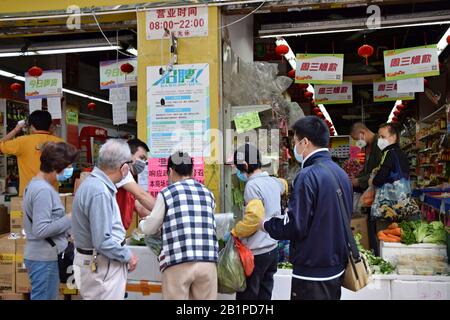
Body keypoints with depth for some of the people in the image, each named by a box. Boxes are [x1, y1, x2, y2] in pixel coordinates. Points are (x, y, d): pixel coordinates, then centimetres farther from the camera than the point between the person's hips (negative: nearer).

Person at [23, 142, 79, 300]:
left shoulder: (35, 184, 10)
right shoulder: (43, 190, -21)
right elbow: (40, 230, -25)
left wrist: (65, 230, 9)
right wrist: (69, 219, -17)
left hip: (42, 256, 10)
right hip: (44, 259, -10)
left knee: (43, 297, 18)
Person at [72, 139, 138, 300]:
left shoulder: (94, 182, 6)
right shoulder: (100, 192, -27)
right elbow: (102, 242, -28)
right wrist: (128, 256, -14)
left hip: (96, 261, 10)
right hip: (102, 266, -10)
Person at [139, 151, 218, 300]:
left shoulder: (166, 193, 3)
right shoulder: (208, 194, 13)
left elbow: (150, 229, 11)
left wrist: (142, 222, 35)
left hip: (178, 263, -3)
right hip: (208, 261, 3)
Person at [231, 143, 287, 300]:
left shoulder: (252, 185, -18)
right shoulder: (274, 181, 7)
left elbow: (253, 218, -27)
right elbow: (284, 184, 33)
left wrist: (234, 232, -13)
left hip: (256, 252, -8)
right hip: (273, 248, 8)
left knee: (246, 295, 2)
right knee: (265, 294, 15)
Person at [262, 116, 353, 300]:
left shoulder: (308, 176, -19)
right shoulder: (341, 173, 6)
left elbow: (295, 225, -22)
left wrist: (266, 225, -5)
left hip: (312, 271, -8)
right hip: (336, 266, 8)